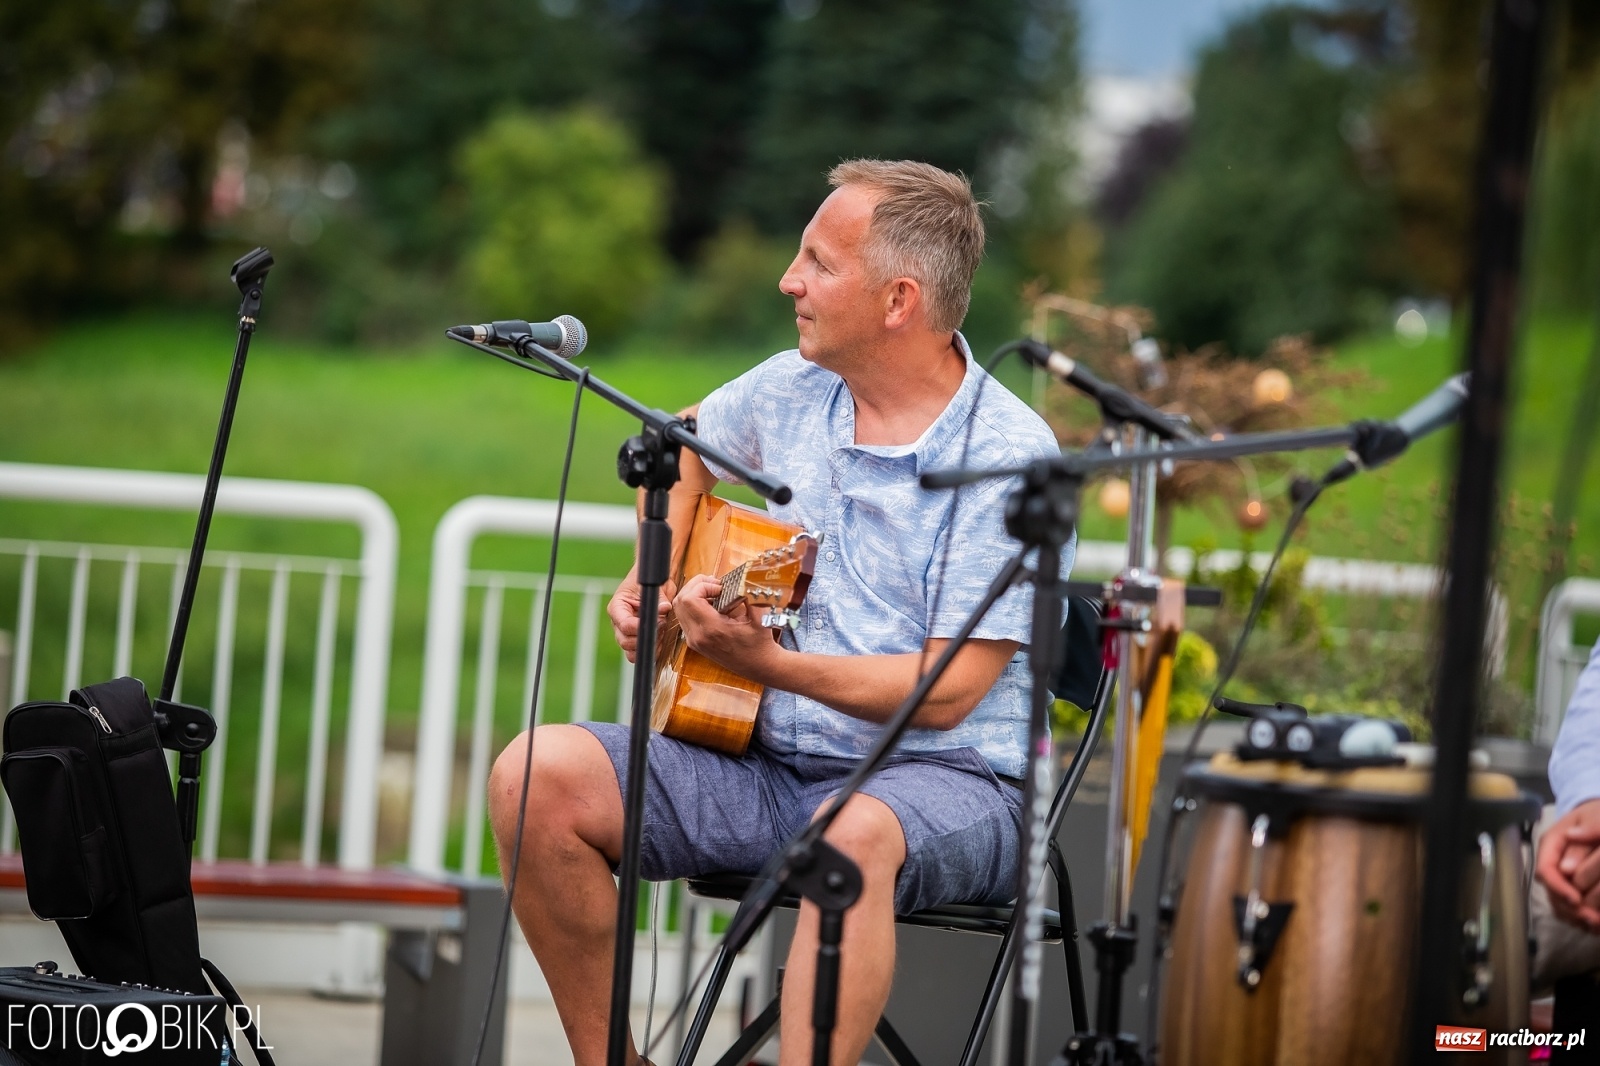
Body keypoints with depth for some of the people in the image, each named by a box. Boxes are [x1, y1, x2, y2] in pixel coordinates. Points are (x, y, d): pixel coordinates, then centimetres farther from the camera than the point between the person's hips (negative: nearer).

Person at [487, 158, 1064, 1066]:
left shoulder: (1010, 458, -14)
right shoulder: (797, 387, 6)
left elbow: (948, 691, -18)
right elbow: (685, 444, 30)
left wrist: (767, 662, -28)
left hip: (943, 778, -6)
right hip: (770, 760, 7)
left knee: (857, 834, -42)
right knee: (537, 777, -14)